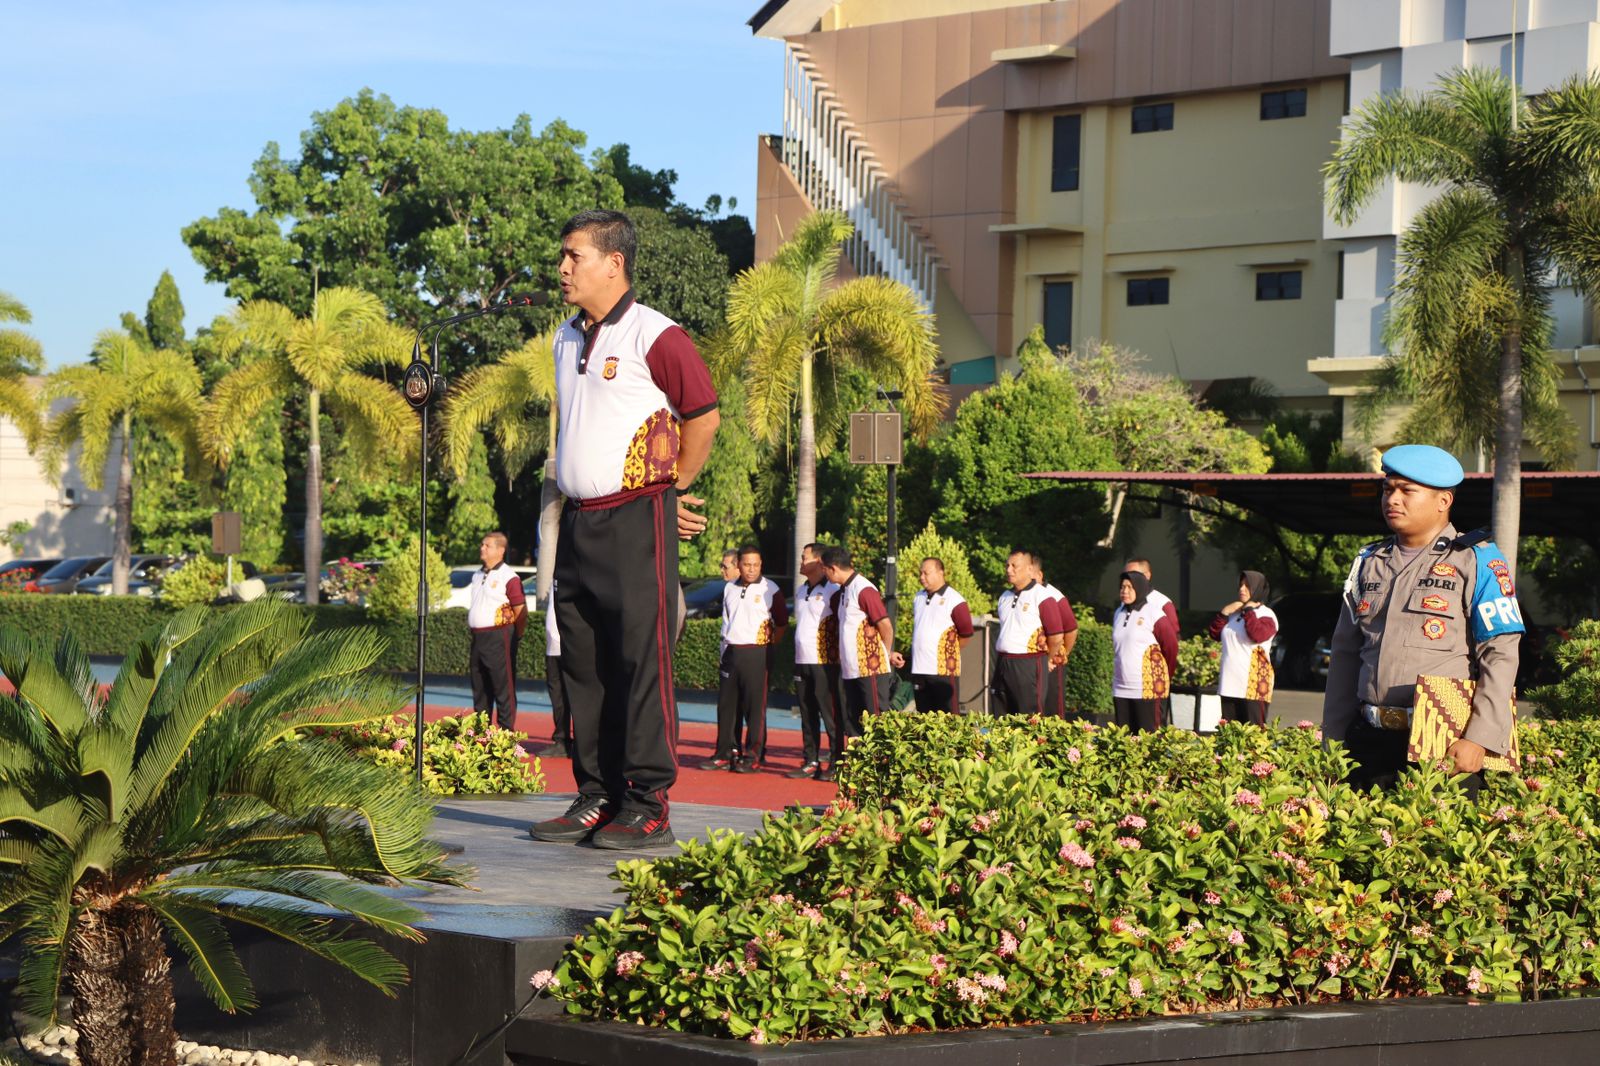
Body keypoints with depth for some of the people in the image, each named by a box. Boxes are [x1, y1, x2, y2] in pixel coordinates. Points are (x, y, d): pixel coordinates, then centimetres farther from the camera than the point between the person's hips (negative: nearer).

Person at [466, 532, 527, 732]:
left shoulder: (509, 577, -8)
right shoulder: (477, 575, 17)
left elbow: (521, 611, -9)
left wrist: (514, 638, -5)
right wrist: (473, 631, 16)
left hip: (498, 638, -8)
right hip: (478, 638, 8)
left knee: (503, 687, -6)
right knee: (479, 688, 12)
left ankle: (506, 732, -4)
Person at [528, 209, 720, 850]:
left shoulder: (654, 336, -8)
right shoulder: (567, 339, 16)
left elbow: (703, 417, -4)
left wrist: (670, 490, 5)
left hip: (637, 520, -8)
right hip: (578, 521, 8)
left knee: (641, 662, -7)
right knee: (583, 665, 8)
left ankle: (648, 808, -4)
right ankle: (596, 797, 15)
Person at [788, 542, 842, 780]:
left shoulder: (832, 591, -9)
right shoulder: (800, 590, 15)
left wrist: (839, 655, -9)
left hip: (824, 662, -8)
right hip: (801, 661, 8)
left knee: (830, 716, -4)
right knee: (807, 715, 10)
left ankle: (836, 764, -1)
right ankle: (811, 762, 15)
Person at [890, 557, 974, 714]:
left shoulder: (954, 600, -8)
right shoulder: (919, 598, 14)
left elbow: (966, 633, -4)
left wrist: (950, 650, 5)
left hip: (944, 670, -7)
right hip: (919, 670, 7)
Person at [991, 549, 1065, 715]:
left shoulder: (1042, 597, -9)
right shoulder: (1004, 597, 15)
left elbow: (1056, 637, -9)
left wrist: (1045, 660, 4)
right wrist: (1000, 661, 16)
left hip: (1029, 666, -7)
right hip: (1003, 665, 7)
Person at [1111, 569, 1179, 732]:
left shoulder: (1153, 613, -6)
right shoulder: (1119, 613, 11)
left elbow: (1171, 646, -1)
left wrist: (1163, 675, 10)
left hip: (1147, 689, -6)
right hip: (1121, 689, 6)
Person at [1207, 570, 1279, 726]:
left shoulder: (1266, 614, -1)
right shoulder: (1235, 613, 21)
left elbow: (1258, 635, -20)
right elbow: (1214, 634, 18)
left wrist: (1248, 611, -10)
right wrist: (1224, 613, 6)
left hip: (1253, 683, -7)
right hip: (1230, 682, 7)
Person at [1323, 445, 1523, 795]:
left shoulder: (1477, 561, 0)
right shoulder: (1369, 562, 16)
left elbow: (1500, 655, -6)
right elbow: (1345, 652, 18)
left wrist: (1479, 739, -15)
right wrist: (1333, 739, 12)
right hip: (1369, 742, 5)